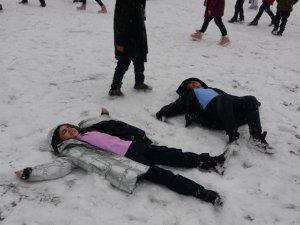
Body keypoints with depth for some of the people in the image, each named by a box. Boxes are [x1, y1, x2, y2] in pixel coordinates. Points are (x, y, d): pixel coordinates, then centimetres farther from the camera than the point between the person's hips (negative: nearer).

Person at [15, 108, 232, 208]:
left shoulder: (90, 130, 27)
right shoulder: (71, 151, 10)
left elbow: (114, 129, 37)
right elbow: (58, 167, -1)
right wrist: (29, 173, -6)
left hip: (134, 147, 7)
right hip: (124, 163, -7)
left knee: (171, 154, -5)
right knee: (161, 174, -20)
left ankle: (211, 162, -2)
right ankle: (204, 193, -25)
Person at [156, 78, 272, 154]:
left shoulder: (211, 89, 43)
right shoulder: (188, 95, 33)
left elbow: (231, 97, 35)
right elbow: (175, 106, 16)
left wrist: (252, 104, 24)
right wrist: (163, 112, -5)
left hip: (231, 108, 5)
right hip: (212, 109, -5)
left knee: (250, 99, -20)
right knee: (224, 99, -37)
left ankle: (256, 137, -29)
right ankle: (233, 138, -43)